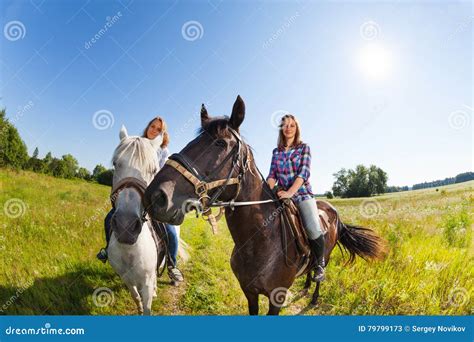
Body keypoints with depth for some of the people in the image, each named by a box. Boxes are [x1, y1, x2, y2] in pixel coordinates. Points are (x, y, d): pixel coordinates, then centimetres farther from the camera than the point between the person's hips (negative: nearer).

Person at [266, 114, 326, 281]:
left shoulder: (304, 147, 4)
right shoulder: (276, 152, 12)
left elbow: (304, 172, -9)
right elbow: (272, 175, 6)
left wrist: (290, 192, -21)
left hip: (302, 194, -3)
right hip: (281, 195, 3)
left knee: (314, 230, -20)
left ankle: (320, 264, 6)